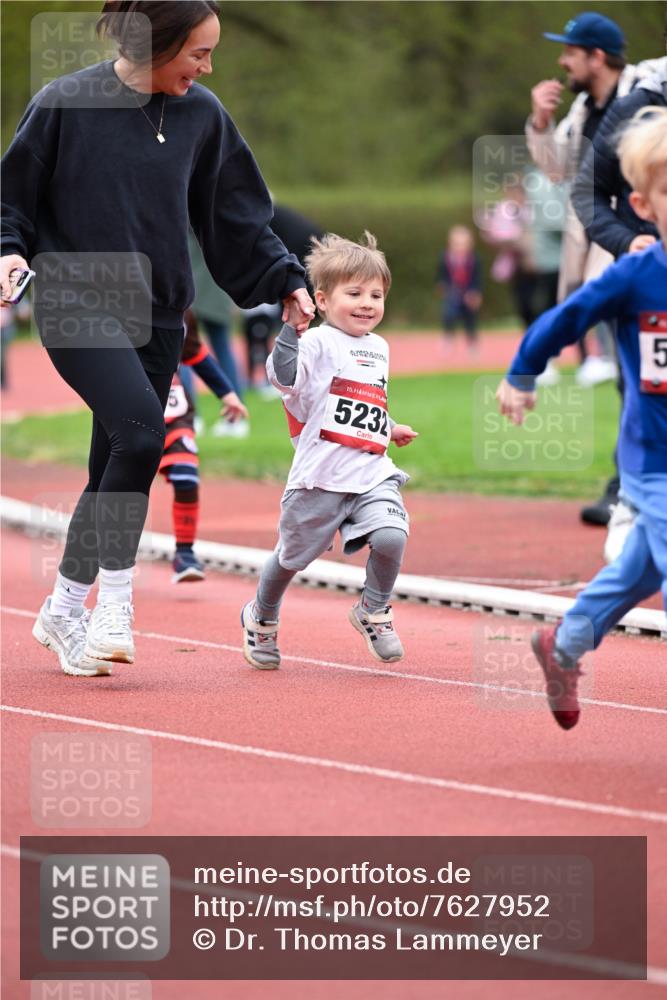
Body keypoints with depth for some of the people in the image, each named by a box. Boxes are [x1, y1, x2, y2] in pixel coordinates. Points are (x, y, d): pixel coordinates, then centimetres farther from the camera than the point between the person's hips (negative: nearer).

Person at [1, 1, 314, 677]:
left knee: (118, 469, 7)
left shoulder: (202, 115, 6)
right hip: (76, 306, -5)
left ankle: (64, 612, 25)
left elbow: (237, 216, 14)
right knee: (140, 429, -26)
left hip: (157, 320, 5)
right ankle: (113, 602, -16)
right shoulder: (65, 104, -7)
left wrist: (283, 280, 6)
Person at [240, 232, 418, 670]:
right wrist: (291, 328, -34)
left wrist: (389, 429, 29)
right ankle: (262, 617, 38)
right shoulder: (318, 342, -8)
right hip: (321, 477, -5)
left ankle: (374, 612, 6)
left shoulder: (379, 348, 17)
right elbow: (284, 376, -28)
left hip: (373, 474, 5)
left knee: (391, 536, -20)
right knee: (293, 554, 10)